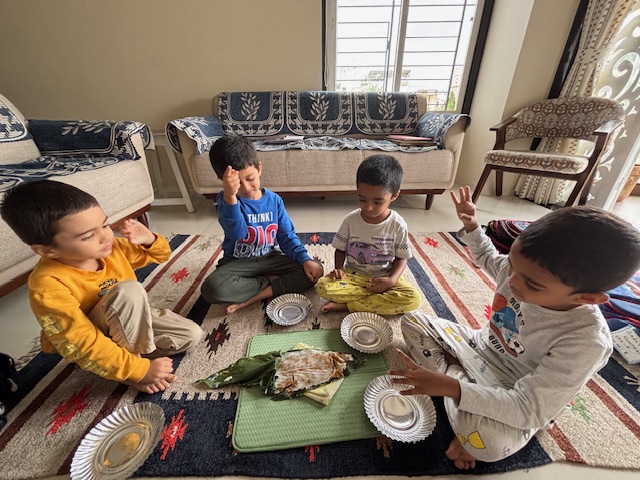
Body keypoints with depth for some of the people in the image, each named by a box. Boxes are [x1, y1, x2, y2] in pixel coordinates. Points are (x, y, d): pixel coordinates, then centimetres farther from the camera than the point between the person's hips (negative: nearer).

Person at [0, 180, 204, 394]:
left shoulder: (111, 248, -13)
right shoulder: (48, 285, -30)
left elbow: (160, 255, 2)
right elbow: (84, 346, -29)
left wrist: (150, 239, -21)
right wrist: (141, 370, -29)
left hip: (131, 321, 5)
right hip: (89, 348, -5)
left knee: (192, 334, -9)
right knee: (129, 291, -34)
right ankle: (129, 370, -15)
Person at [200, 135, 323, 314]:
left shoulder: (274, 200, -5)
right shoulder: (225, 199, -13)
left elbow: (287, 237, -1)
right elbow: (237, 233, -33)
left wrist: (305, 259, -17)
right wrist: (230, 196, -49)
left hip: (270, 258, 3)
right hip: (238, 262, -2)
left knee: (314, 270, -16)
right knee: (211, 288, -31)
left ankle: (251, 299, -16)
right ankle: (270, 281, -9)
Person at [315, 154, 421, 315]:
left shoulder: (398, 225, -12)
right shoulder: (351, 220, -10)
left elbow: (401, 258, -2)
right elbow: (340, 249, 2)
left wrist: (392, 280, -19)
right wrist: (339, 268, -17)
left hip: (383, 279, 1)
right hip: (353, 276, 0)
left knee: (413, 298, -26)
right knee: (323, 286, -25)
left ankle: (347, 305, -18)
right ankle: (379, 298, -13)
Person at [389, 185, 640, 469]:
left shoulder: (585, 343, -33)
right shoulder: (523, 269, -19)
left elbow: (526, 410, -31)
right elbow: (488, 257, 8)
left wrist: (451, 388, -41)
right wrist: (471, 226, 1)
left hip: (516, 399, -4)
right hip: (480, 348, 5)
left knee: (487, 442, -36)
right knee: (412, 321, -5)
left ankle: (454, 379, -7)